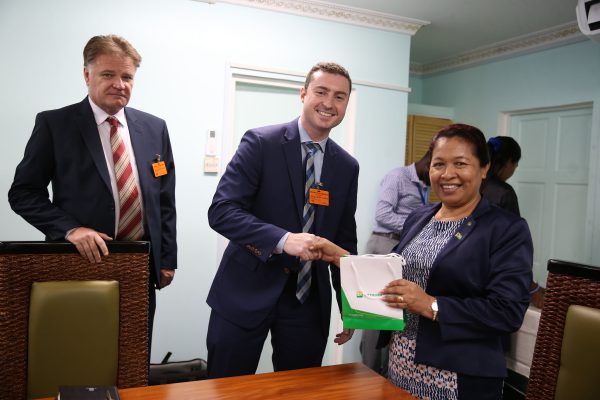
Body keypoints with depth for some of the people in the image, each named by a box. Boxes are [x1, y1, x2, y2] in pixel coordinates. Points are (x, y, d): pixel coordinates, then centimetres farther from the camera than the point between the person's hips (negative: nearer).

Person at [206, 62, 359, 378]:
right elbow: (221, 211, -15)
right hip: (247, 292, -3)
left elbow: (345, 240, 11)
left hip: (309, 300, 4)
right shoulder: (261, 142, -8)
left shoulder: (347, 167, 6)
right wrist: (283, 239, -28)